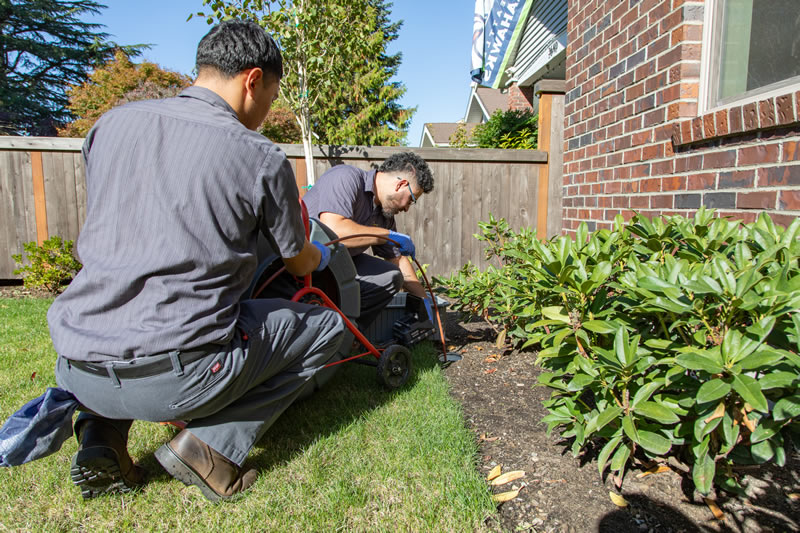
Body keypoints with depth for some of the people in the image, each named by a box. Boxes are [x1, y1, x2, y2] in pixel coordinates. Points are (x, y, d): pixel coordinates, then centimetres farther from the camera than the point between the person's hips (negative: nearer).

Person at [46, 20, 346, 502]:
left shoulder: (112, 123, 9)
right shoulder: (262, 159, -6)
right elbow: (301, 263, 9)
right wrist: (324, 255, 35)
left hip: (78, 370, 6)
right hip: (178, 375, -5)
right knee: (327, 326, 12)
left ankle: (102, 429, 17)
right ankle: (212, 445, 3)